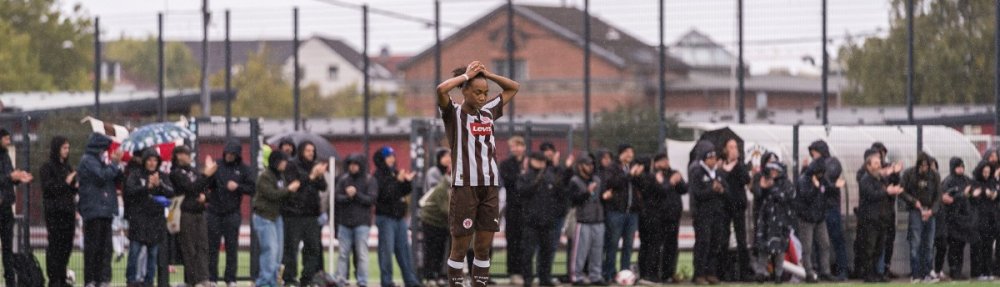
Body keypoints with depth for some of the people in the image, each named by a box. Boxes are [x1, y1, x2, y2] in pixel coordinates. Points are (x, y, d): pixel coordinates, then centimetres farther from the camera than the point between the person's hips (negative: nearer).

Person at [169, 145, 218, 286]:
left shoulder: (193, 171, 15)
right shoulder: (176, 173, -5)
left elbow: (204, 188, 18)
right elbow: (191, 187, -17)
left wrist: (204, 195, -4)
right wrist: (205, 174, -18)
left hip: (199, 212, 7)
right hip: (186, 213, -7)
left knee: (202, 246, 0)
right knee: (189, 248, -3)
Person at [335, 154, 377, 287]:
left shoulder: (370, 181, 2)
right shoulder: (343, 179, 10)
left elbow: (371, 200, -7)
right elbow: (336, 196, 1)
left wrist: (356, 195, -16)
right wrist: (347, 197, -16)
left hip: (362, 222, -3)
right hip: (344, 222, 3)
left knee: (362, 254, -4)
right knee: (343, 253, 4)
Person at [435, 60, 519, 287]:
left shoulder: (488, 112, 13)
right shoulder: (454, 114, -1)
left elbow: (514, 87, 23)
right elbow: (441, 89, -21)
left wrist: (487, 74, 9)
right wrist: (467, 75, -7)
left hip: (490, 186, 5)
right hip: (464, 186, -5)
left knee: (484, 247, 5)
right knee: (460, 247, -1)